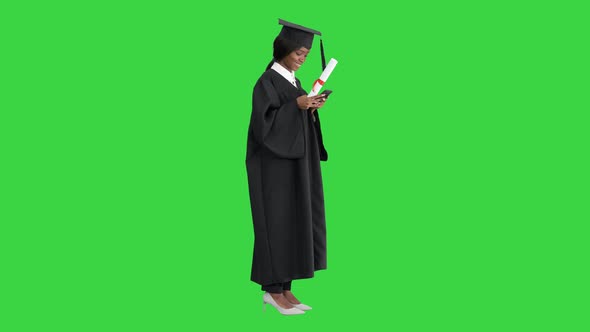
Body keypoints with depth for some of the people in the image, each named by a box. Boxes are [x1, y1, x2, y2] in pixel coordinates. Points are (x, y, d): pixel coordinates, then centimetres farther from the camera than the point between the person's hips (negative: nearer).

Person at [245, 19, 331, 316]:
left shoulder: (293, 81, 14)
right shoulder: (268, 82, -11)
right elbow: (263, 123, -19)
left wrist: (311, 109, 1)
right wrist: (296, 106, -22)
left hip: (294, 162, 9)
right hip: (274, 164, -9)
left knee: (294, 222, 8)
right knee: (277, 223, -5)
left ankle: (285, 289, 13)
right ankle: (272, 290, 3)